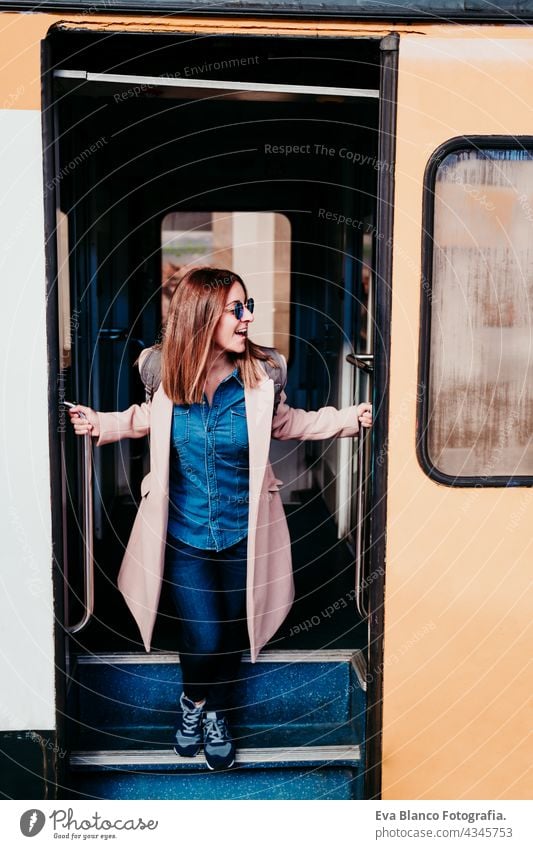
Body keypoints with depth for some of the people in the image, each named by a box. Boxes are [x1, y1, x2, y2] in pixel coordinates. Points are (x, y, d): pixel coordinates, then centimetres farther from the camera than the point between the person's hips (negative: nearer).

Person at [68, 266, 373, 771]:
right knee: (203, 637, -4)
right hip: (183, 533, -1)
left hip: (243, 532, 1)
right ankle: (194, 700, 33)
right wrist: (98, 423, -2)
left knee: (231, 632, 13)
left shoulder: (261, 373, -12)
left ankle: (216, 713, 43)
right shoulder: (164, 371, -10)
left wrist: (346, 420, -5)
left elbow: (285, 423, 5)